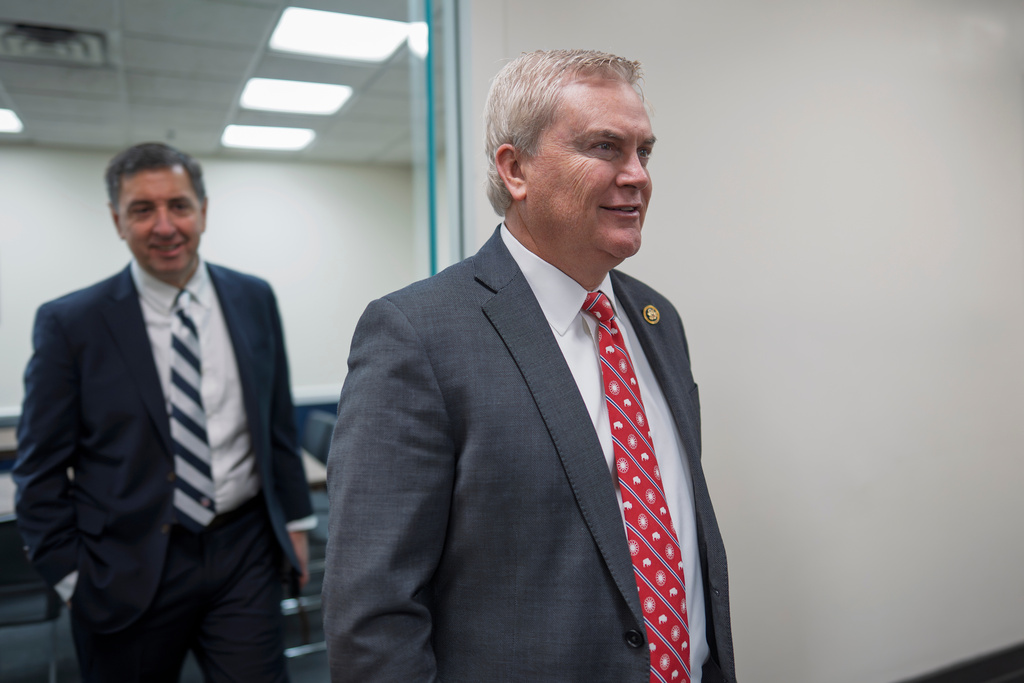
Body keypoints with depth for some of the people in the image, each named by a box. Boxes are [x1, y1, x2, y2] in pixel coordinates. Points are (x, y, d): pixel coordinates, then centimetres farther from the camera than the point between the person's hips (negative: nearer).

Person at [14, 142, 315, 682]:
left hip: (246, 556, 2)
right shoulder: (69, 324, -6)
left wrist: (295, 521, 8)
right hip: (129, 572, -1)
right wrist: (70, 576, -3)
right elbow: (41, 470, -1)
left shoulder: (254, 299, 2)